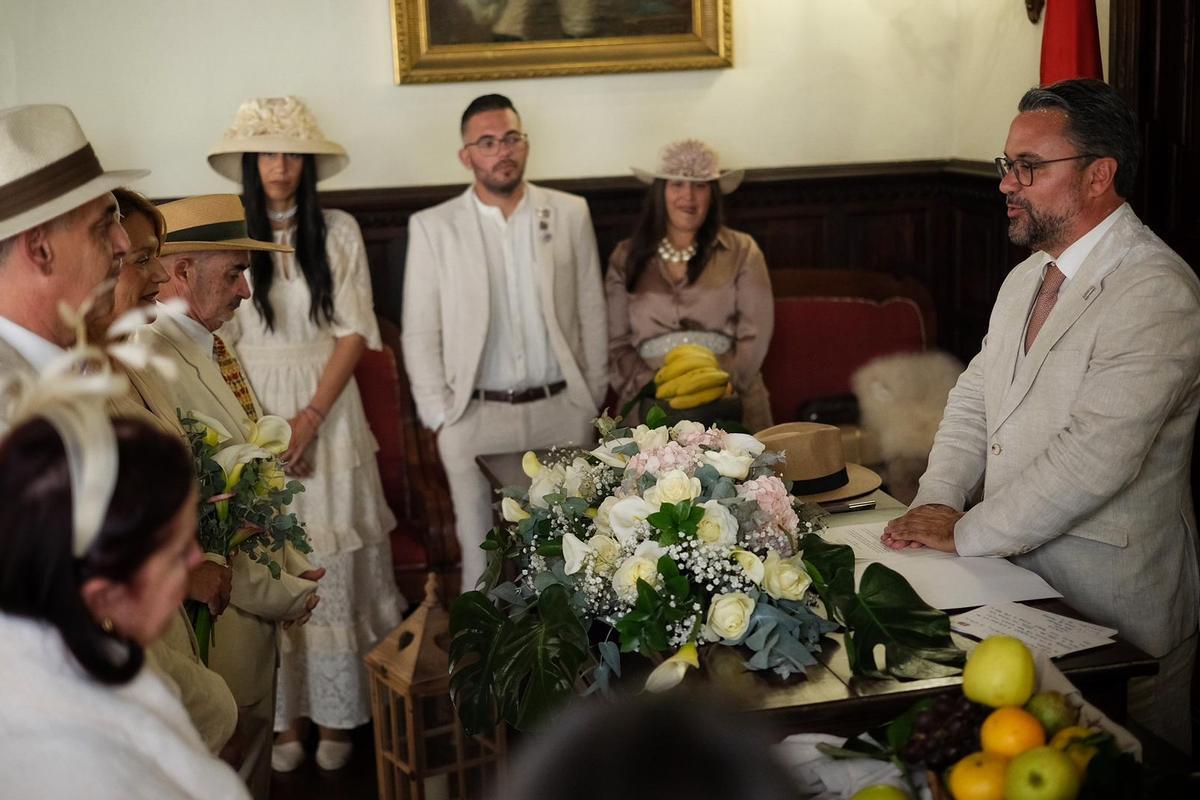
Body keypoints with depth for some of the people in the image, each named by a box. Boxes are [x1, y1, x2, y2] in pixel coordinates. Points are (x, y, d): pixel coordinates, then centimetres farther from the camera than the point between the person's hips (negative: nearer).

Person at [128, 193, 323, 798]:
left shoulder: (215, 349, 7)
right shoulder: (150, 364, -23)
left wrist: (292, 565, 8)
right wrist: (281, 591, -15)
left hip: (259, 604, 9)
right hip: (217, 612, -9)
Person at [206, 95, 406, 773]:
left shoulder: (338, 232, 0)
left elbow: (354, 334, -2)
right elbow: (217, 341, 1)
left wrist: (309, 419, -12)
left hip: (327, 412, 0)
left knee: (331, 563, 3)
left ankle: (336, 715, 15)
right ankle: (286, 717, 15)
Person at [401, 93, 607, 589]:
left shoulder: (570, 214, 4)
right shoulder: (433, 227, -1)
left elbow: (591, 311, 7)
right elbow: (419, 333, 0)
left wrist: (593, 395, 6)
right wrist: (438, 416, -3)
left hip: (562, 411, 2)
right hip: (476, 417, -1)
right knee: (482, 556, 6)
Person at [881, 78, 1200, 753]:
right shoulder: (1028, 278, 11)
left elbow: (1093, 457, -27)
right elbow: (975, 398, 13)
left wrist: (968, 533, -18)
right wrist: (937, 501, -5)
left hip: (1115, 606, -8)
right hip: (1022, 577, 8)